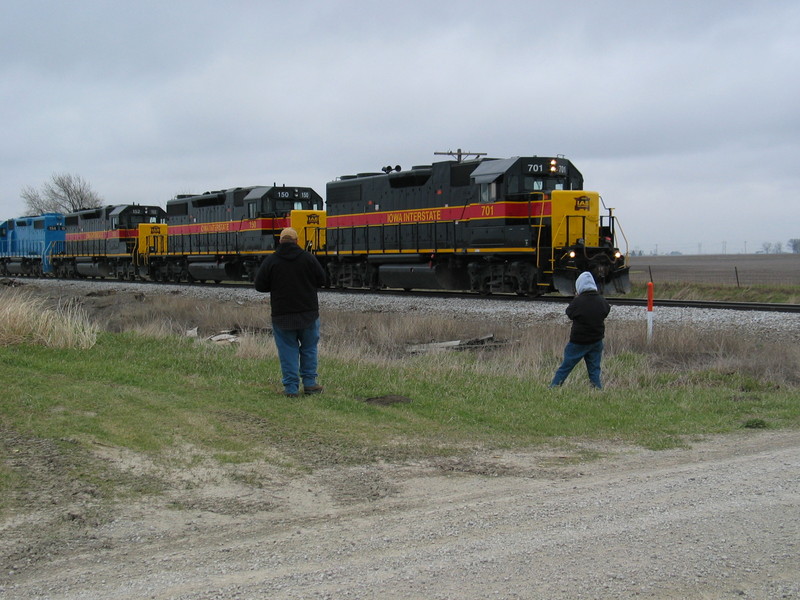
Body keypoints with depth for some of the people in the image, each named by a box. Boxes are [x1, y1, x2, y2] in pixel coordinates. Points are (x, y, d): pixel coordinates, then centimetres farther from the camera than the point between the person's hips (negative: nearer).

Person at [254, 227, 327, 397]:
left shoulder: (270, 261, -5)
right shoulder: (308, 258, -3)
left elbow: (259, 286, -2)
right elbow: (321, 280, 2)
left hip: (282, 315, -1)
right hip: (308, 313, 1)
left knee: (288, 350, 5)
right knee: (309, 348, 14)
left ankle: (291, 387, 3)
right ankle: (309, 383, 14)